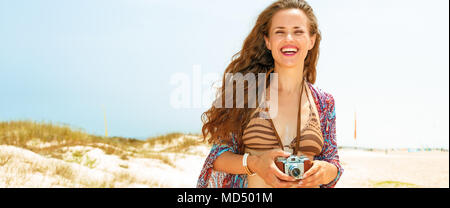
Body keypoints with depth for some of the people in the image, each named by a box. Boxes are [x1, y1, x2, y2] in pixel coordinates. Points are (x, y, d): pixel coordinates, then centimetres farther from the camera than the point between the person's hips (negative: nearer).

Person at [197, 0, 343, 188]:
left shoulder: (324, 103, 2)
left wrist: (326, 171, -12)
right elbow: (219, 155, -4)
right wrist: (254, 163, -20)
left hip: (308, 183, 2)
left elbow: (332, 161, 8)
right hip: (253, 183, -1)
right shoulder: (246, 91, -6)